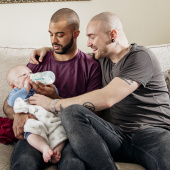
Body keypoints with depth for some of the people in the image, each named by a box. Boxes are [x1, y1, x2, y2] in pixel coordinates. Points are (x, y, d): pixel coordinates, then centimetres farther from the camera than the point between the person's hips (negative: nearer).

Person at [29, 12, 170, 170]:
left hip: (154, 131, -7)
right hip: (118, 134, 7)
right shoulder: (104, 58, 19)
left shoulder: (141, 57, -6)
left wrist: (53, 104, -10)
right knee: (71, 112, -23)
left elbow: (106, 99, -18)